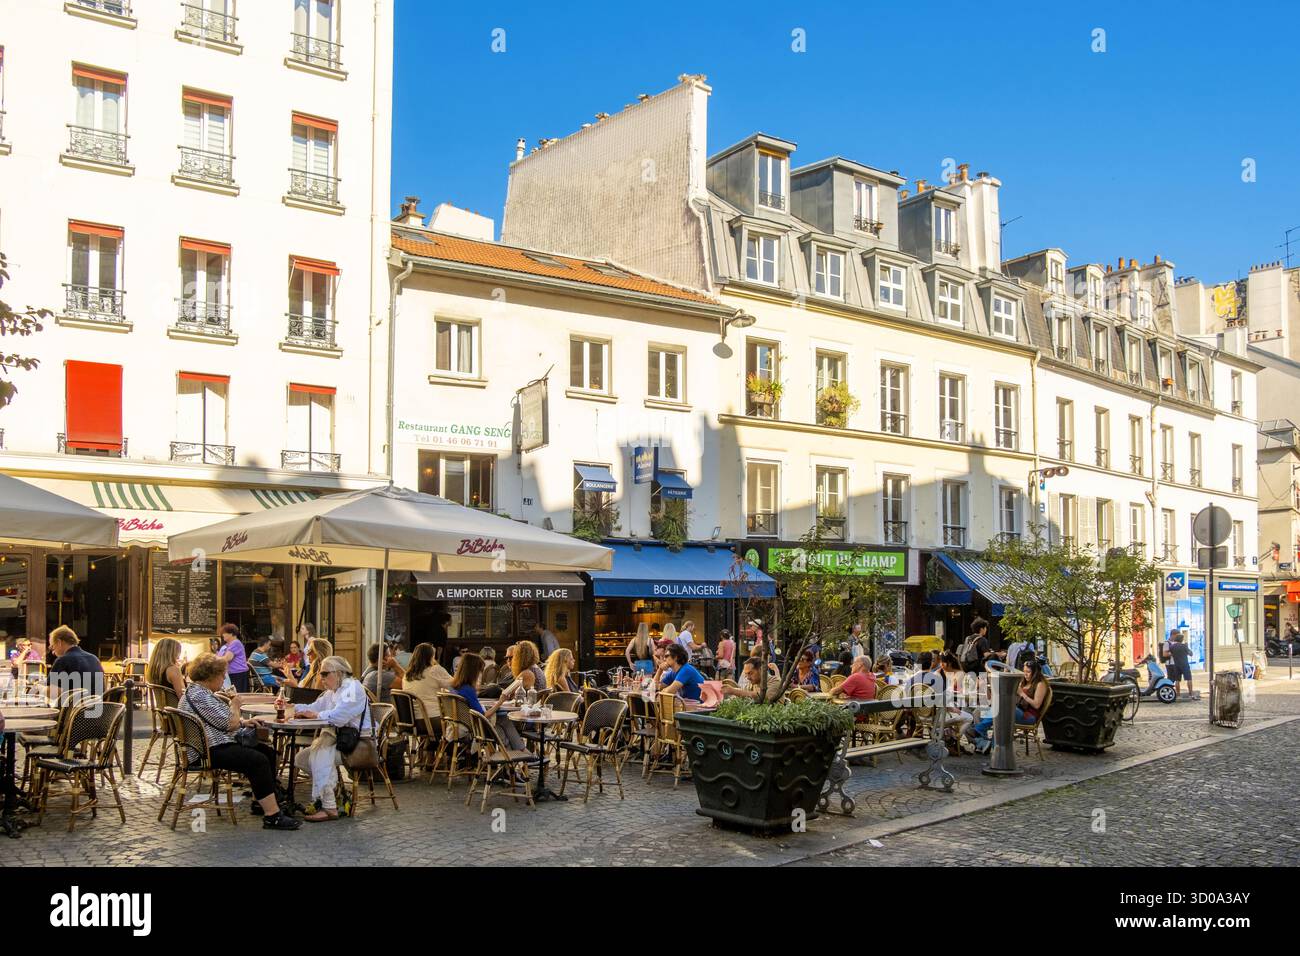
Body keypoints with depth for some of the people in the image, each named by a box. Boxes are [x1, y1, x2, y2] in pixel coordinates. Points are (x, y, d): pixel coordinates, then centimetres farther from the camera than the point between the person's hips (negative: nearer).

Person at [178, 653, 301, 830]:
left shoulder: (199, 691, 17)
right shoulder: (199, 696, -18)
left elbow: (220, 720, 26)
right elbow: (230, 724, -20)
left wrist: (243, 722, 11)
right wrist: (235, 706, 0)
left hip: (216, 744, 12)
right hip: (210, 752, -12)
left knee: (267, 752, 8)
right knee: (258, 760, -25)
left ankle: (261, 803, 11)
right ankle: (272, 816, -27)